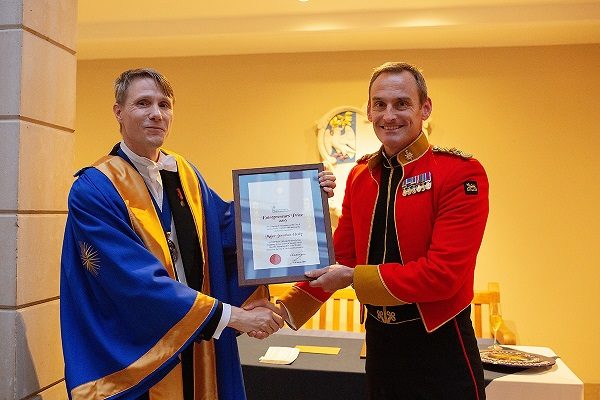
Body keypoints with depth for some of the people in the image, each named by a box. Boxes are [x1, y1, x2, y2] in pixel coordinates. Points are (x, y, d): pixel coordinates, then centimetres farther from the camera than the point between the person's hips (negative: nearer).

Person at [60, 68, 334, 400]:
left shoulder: (184, 173, 5)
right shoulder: (93, 190, -17)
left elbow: (228, 225, 11)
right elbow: (139, 281, -24)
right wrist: (233, 316, -24)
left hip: (197, 347, 6)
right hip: (133, 358, -6)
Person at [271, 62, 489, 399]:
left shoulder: (462, 173, -15)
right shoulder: (360, 176, 3)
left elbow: (443, 273, -22)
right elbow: (341, 257, 8)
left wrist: (353, 277, -19)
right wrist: (286, 309, -3)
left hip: (440, 345, -5)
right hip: (379, 339, 5)